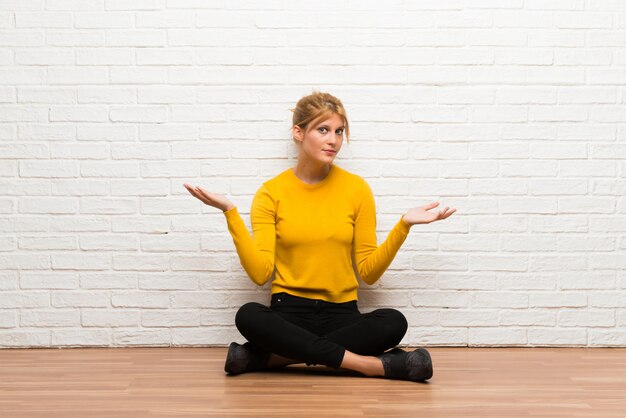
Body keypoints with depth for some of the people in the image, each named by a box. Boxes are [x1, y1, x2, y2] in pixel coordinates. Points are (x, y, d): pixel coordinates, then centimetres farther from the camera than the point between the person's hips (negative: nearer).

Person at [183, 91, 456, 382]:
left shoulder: (356, 188, 3)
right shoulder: (271, 193, 2)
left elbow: (368, 272, 3)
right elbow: (260, 273, -7)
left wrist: (403, 225, -8)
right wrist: (231, 214, -12)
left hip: (341, 314, 1)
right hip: (288, 314, -1)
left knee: (393, 322, -30)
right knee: (248, 316, -34)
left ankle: (261, 358, -24)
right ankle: (373, 364, -29)